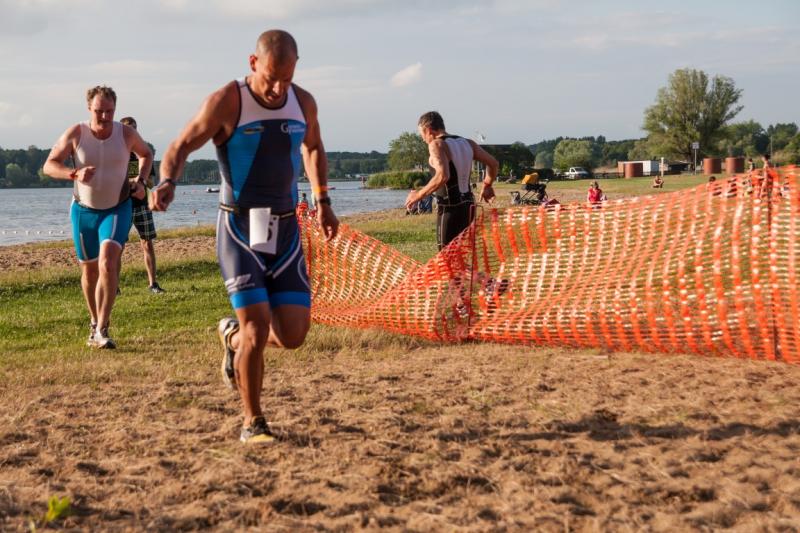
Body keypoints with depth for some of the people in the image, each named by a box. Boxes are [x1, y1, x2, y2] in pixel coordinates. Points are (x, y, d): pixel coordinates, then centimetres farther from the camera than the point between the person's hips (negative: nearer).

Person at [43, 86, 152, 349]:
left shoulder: (126, 133, -8)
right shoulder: (75, 133, -11)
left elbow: (146, 154, 13)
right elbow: (49, 166, -10)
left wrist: (140, 181, -4)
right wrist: (75, 174, -30)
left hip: (117, 209, -1)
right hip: (84, 210, 2)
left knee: (108, 263, -22)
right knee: (89, 270, 13)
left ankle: (101, 330, -20)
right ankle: (94, 322, 35)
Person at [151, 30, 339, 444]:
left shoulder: (303, 102, 4)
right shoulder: (227, 102, -11)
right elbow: (181, 147, -8)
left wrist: (322, 200, 18)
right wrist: (167, 182, -29)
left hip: (285, 231, 5)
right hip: (239, 232, -4)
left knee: (293, 334, -3)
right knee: (258, 330, -12)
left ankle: (232, 336, 30)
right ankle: (253, 423, 9)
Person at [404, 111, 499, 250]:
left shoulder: (437, 144, -11)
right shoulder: (467, 143, 12)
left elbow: (442, 176, -25)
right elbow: (493, 163, 12)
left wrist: (419, 194, -15)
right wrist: (487, 185, 28)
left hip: (450, 208, -8)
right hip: (468, 205, 8)